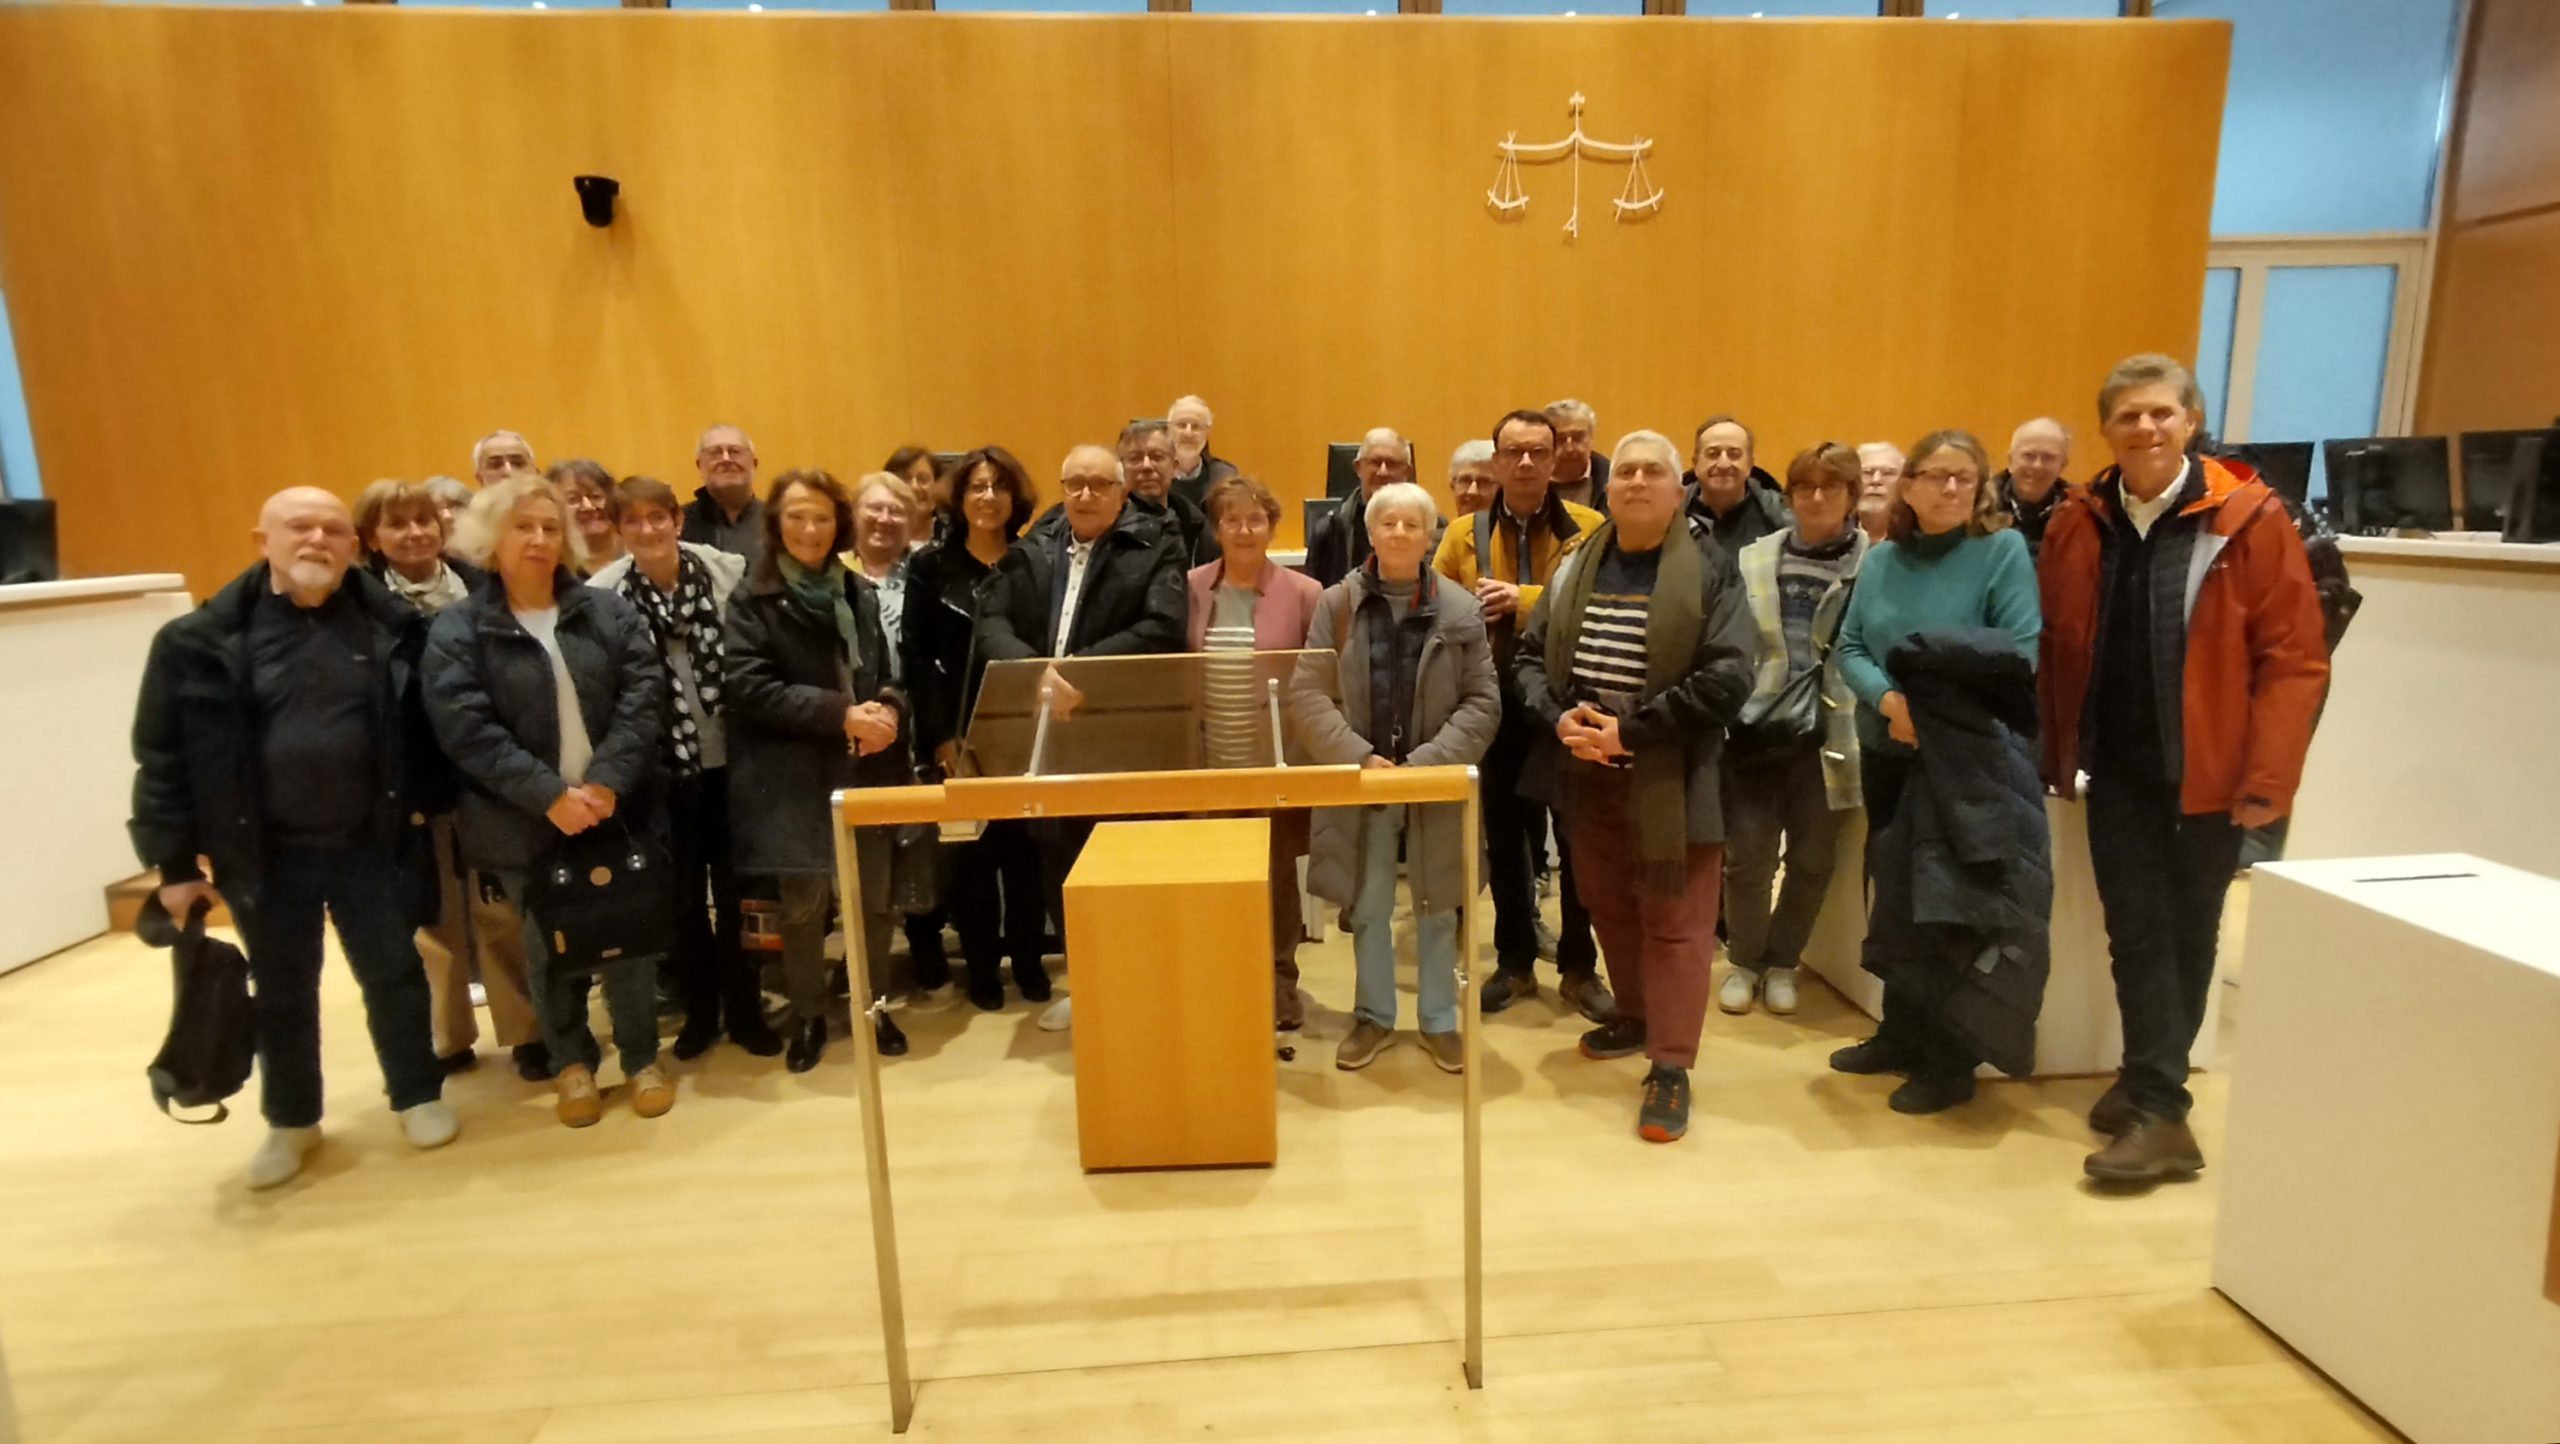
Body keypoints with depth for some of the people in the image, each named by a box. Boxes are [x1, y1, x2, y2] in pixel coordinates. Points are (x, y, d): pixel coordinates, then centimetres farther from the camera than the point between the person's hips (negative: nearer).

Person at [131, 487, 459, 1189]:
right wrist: (175, 862, -2)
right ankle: (291, 1121, 34)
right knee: (283, 994, 15)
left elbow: (426, 729, 3)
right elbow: (163, 757, -2)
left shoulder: (394, 627, -4)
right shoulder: (204, 640, -6)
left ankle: (418, 1096, 30)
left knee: (393, 974, 12)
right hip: (266, 854, 0)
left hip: (371, 844, 0)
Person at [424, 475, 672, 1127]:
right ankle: (572, 1064, 32)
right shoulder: (457, 629, -3)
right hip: (524, 822, -1)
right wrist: (549, 794, -20)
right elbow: (465, 729, -12)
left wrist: (606, 782, -17)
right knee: (549, 947, 13)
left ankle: (642, 1059, 26)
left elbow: (643, 697, -5)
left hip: (614, 806, 1)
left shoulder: (608, 612, 3)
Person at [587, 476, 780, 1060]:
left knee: (735, 888, 10)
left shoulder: (727, 572, -5)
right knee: (683, 895, 12)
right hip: (664, 767, 0)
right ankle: (700, 1012, 29)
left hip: (729, 758, 0)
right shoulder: (603, 595, -7)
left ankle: (744, 1009, 26)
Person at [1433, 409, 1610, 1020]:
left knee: (1577, 842, 8)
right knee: (1505, 842, 12)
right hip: (1497, 710, 2)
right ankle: (1514, 963, 28)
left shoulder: (1589, 528, -1)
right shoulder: (1464, 535, 5)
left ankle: (1579, 969, 23)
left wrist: (1527, 599, -20)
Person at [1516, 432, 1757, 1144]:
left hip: (1670, 778, -5)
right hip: (1587, 772, 5)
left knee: (1674, 920, 1)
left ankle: (1671, 1066, 10)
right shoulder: (1576, 565, 7)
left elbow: (1728, 676, -16)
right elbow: (1532, 653, 8)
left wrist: (1631, 729, -20)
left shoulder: (1709, 569, -7)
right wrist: (1560, 717, -12)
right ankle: (1639, 1016, 40)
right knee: (1608, 904, 19)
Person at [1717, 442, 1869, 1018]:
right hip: (1757, 730, 1)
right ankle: (1744, 961, 25)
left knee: (1813, 860, 10)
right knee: (1748, 855, 5)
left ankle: (1781, 963, 30)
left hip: (1827, 736, -1)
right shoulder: (1755, 559, 5)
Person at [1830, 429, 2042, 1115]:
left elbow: (2020, 652, -15)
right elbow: (1849, 648, 3)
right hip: (1884, 751, 6)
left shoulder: (2003, 550, -7)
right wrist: (1888, 699, -16)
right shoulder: (1880, 560, 7)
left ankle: (1950, 1059, 14)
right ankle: (1900, 1034, 29)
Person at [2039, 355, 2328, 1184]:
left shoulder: (2250, 519, -7)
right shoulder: (2076, 525, 3)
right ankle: (2159, 1106, 14)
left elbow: (2294, 658, -8)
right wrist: (2056, 756, 3)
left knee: (2187, 933, 8)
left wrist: (2268, 778, -12)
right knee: (2136, 931, 4)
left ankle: (2150, 1094, 18)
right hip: (2117, 769, 2)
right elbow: (2056, 649, 6)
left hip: (2210, 771, -2)